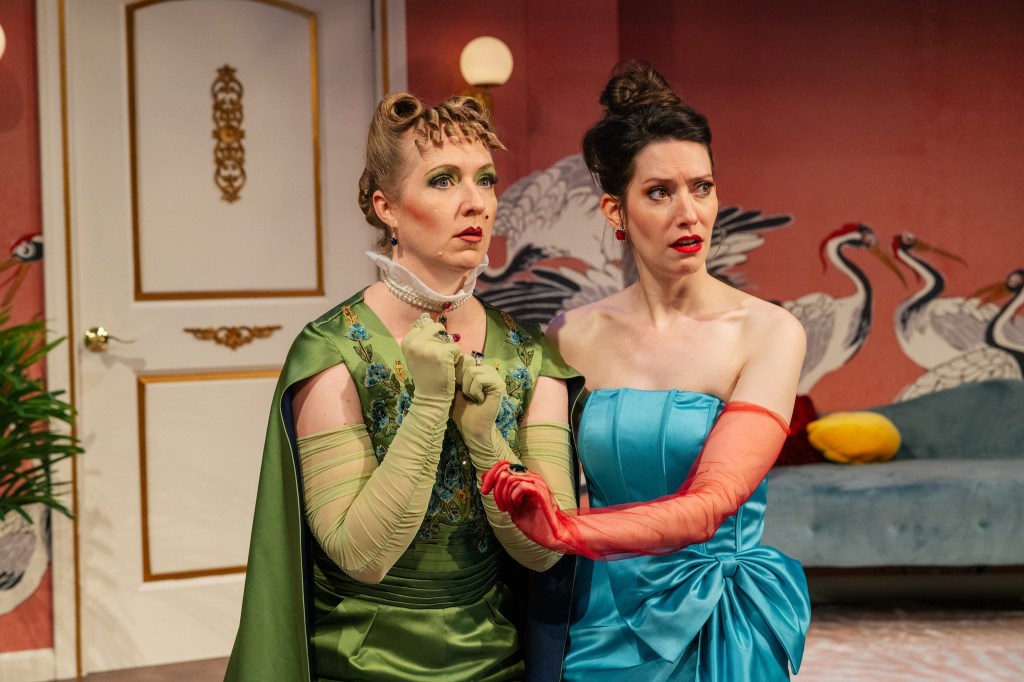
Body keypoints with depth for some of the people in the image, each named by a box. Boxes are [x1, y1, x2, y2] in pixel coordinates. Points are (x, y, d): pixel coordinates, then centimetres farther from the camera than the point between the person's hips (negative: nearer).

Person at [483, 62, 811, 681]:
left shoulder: (767, 332, -11)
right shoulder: (574, 334, -2)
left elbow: (711, 504, -23)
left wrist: (571, 530, -35)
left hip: (721, 628, -2)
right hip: (605, 622, 3)